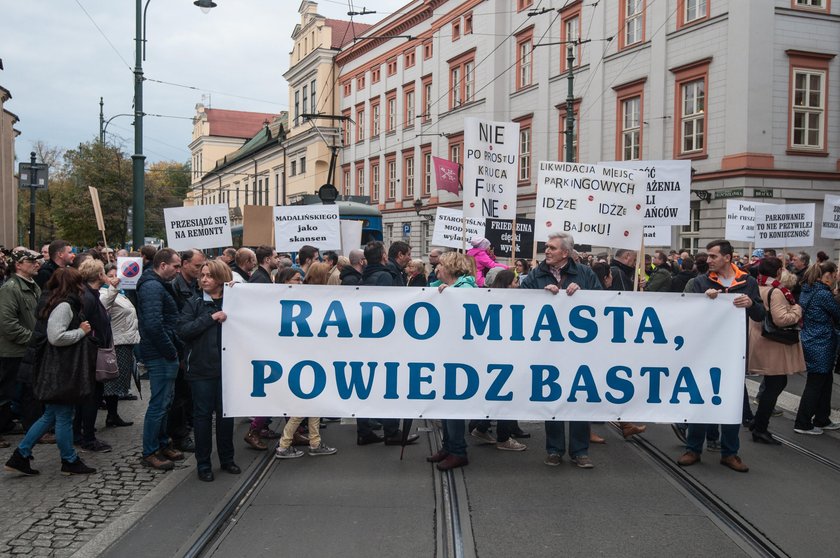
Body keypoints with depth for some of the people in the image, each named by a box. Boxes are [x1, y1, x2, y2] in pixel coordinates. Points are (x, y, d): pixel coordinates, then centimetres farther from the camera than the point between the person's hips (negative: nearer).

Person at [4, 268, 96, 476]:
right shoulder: (65, 306, -19)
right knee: (64, 417, 3)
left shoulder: (55, 303, 12)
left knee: (50, 416, 17)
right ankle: (70, 462, 16)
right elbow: (56, 337, -28)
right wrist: (81, 331, -17)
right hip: (61, 371, -10)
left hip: (57, 369, 10)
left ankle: (20, 456, 19)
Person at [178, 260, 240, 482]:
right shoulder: (194, 304, 1)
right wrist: (211, 317, -17)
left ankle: (227, 459, 25)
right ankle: (203, 464, 16)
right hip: (201, 369, -1)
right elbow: (183, 330, -12)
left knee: (226, 413, 9)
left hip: (226, 368, 2)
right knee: (202, 415, 5)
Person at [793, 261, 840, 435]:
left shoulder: (807, 291, 9)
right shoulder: (824, 295, -19)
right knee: (815, 384, 0)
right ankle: (803, 424, 6)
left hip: (810, 341, 9)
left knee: (825, 382, 17)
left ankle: (821, 420, 26)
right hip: (821, 346, -9)